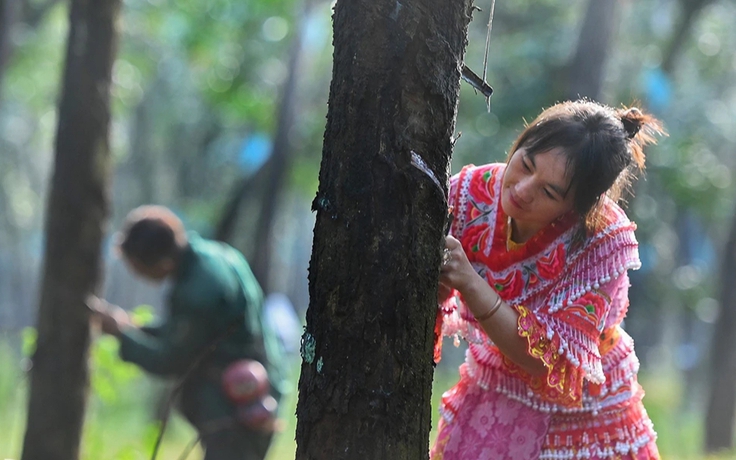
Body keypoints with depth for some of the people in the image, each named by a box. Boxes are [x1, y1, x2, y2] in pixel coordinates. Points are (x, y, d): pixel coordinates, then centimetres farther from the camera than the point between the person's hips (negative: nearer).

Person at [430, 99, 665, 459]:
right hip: (492, 402, 3)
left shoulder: (605, 238, -27)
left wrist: (469, 282, -42)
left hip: (582, 421, -3)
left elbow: (555, 361, -31)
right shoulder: (471, 193, -19)